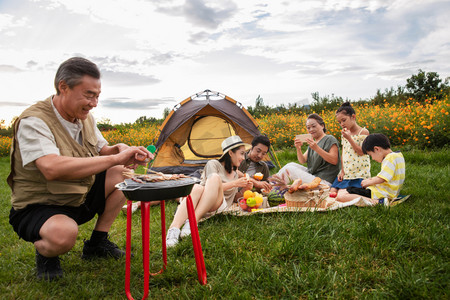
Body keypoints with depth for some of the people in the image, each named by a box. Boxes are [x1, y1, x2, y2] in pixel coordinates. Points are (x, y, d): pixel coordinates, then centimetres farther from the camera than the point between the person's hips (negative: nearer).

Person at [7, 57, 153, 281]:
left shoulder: (85, 118, 1)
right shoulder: (33, 121, -25)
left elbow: (100, 152, 12)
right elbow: (52, 168, -41)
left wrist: (119, 149, -15)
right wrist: (115, 158, -37)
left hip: (80, 199, 8)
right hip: (37, 207, -8)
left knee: (122, 173, -8)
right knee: (63, 233, -40)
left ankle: (97, 243, 5)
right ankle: (45, 252, 0)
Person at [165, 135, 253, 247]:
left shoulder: (235, 173, 25)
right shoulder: (213, 164, 7)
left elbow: (232, 196, 31)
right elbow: (210, 187, -8)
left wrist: (244, 188, 13)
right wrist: (234, 183, -10)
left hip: (219, 206, 2)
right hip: (198, 203, -2)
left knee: (215, 178, -30)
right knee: (197, 188, -40)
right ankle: (174, 228, -53)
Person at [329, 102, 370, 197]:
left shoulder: (363, 132, -6)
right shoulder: (345, 134, 12)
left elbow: (361, 152, -15)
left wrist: (349, 138, -20)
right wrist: (342, 171, 4)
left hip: (359, 173, -6)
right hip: (346, 173, 6)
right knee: (332, 192, -11)